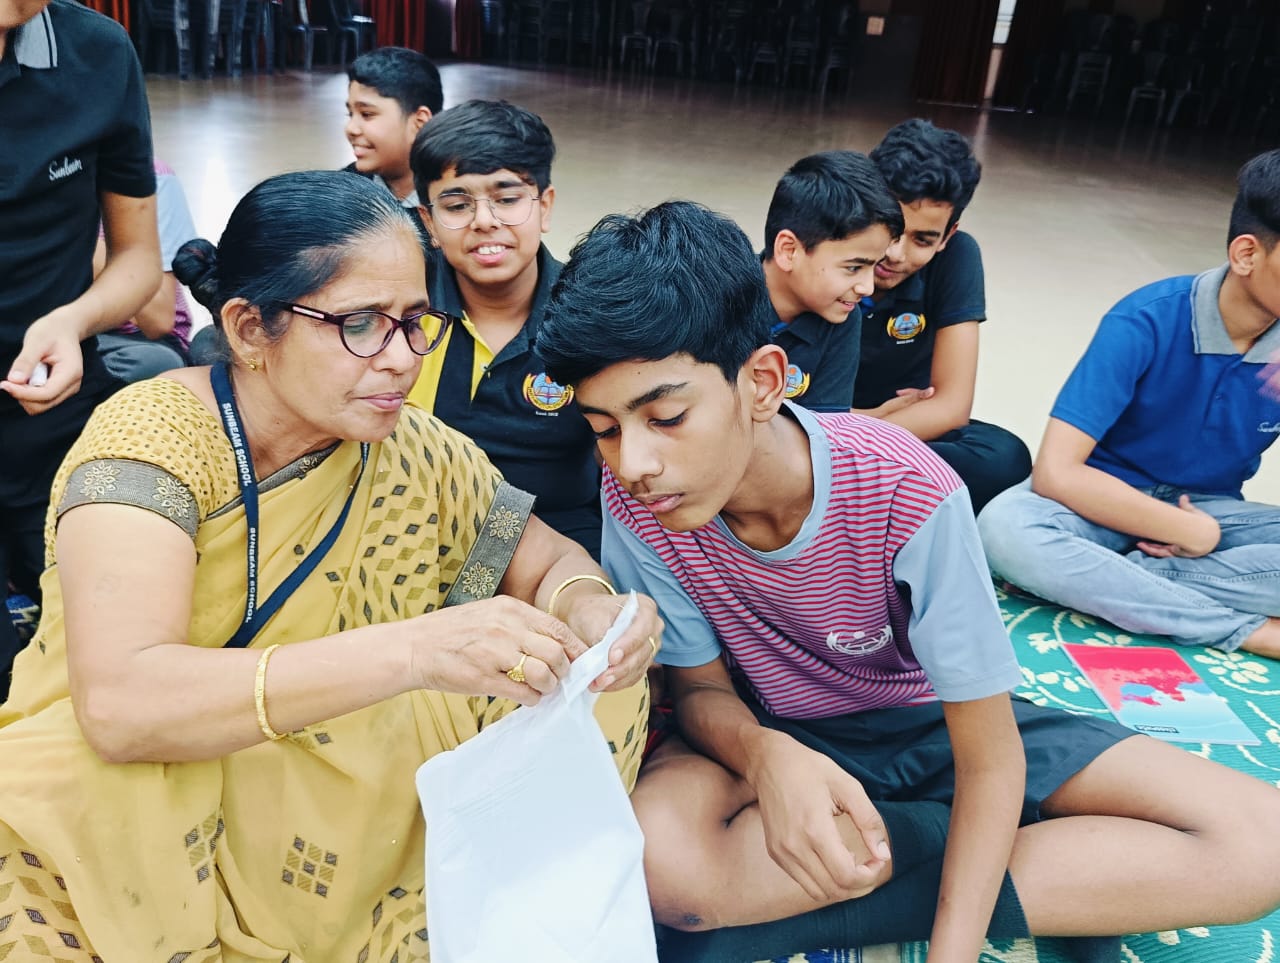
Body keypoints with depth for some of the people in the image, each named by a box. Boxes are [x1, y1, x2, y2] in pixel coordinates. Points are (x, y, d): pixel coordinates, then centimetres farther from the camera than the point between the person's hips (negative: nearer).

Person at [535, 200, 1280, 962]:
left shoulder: (905, 493, -29)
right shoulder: (635, 499, -22)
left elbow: (991, 763, -21)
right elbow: (702, 687, -9)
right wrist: (764, 754, -33)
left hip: (934, 723, 0)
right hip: (778, 734, 0)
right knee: (660, 857, -35)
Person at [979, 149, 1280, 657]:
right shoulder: (1146, 324, -19)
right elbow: (1055, 473, -25)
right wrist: (1194, 534, -19)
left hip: (1211, 513, 3)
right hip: (1108, 503, -3)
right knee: (1006, 527, -38)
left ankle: (1105, 583, -23)